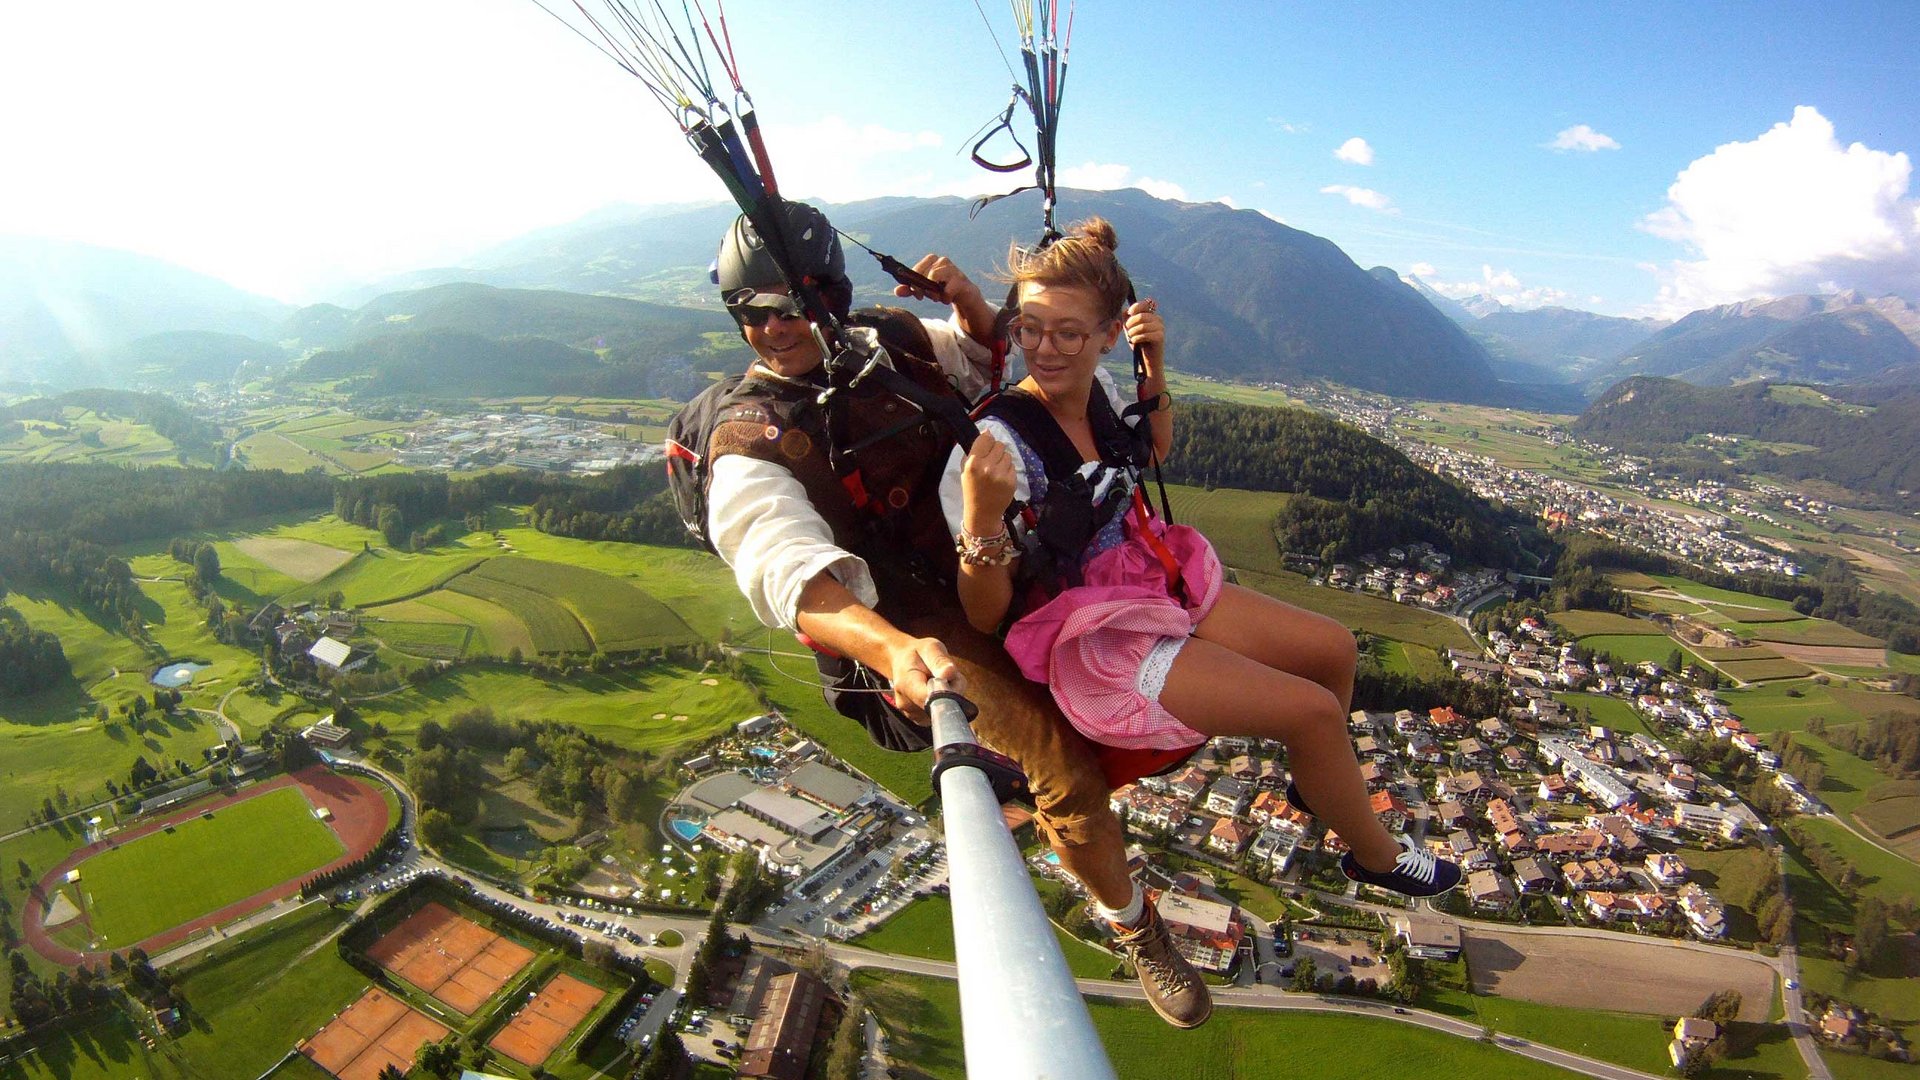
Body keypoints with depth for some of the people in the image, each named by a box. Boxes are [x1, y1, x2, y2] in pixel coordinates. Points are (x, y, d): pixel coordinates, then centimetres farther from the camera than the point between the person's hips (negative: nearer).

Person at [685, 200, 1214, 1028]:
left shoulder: (891, 342, 1)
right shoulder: (749, 444, -16)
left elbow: (1001, 367, 16)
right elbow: (791, 574, -34)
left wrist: (970, 306, -8)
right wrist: (891, 648, -55)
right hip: (922, 636, -6)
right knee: (1067, 770, -16)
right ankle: (1134, 931, 13)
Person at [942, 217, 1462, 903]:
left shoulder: (1096, 387, -5)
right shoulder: (997, 441, -25)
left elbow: (1155, 449, 19)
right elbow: (984, 616, -22)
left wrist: (1154, 366, 1)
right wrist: (982, 517, -41)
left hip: (1153, 580, 8)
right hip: (1087, 642, -7)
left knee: (1333, 648, 12)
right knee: (1312, 708, -10)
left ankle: (1314, 784, 43)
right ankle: (1375, 854, 23)